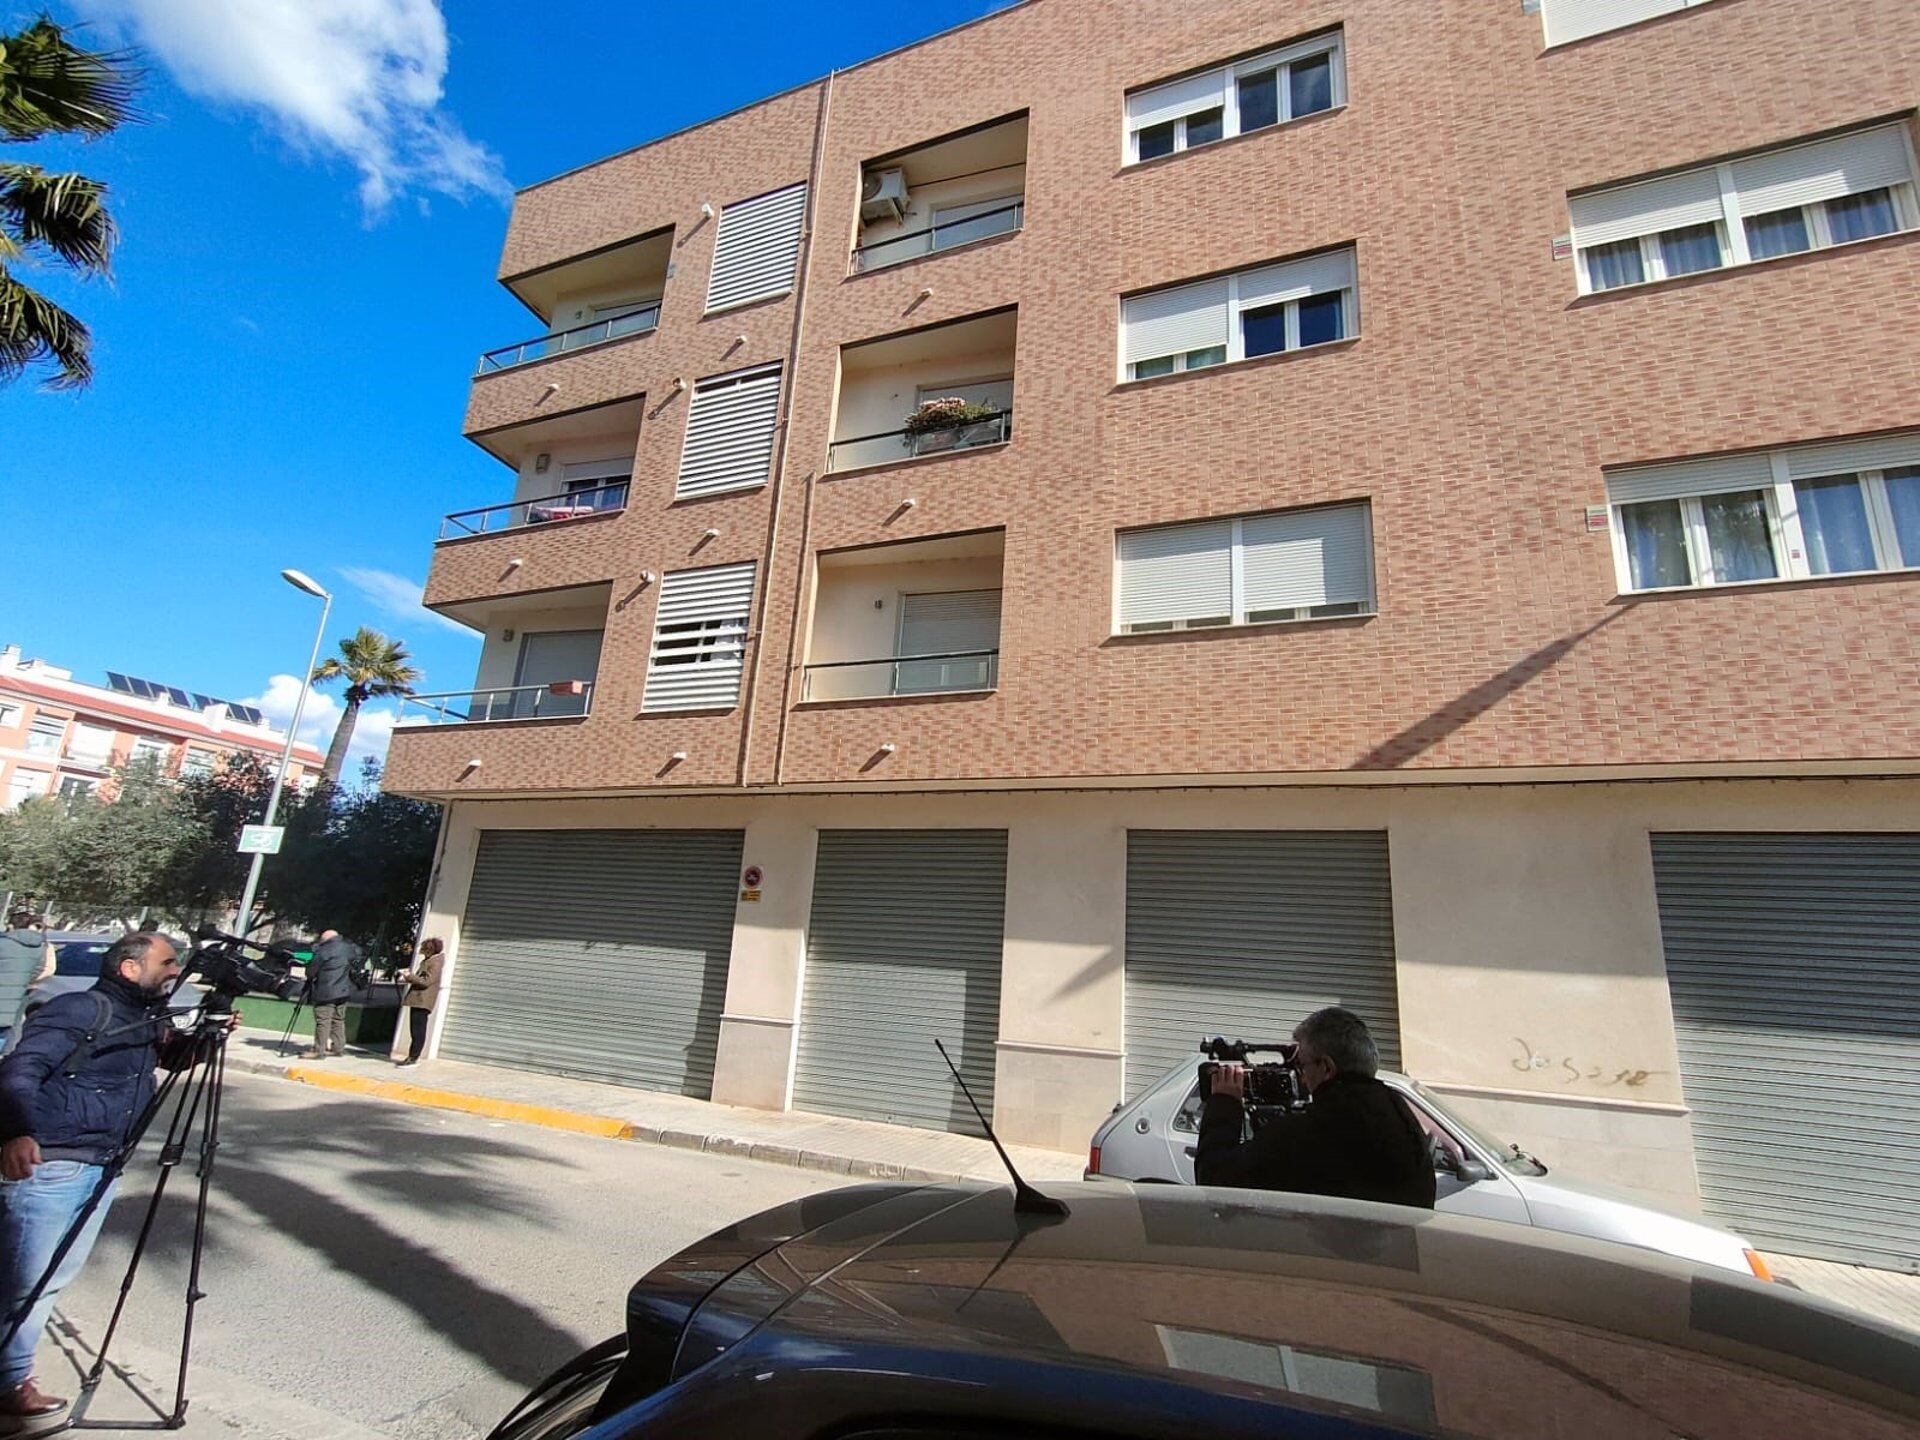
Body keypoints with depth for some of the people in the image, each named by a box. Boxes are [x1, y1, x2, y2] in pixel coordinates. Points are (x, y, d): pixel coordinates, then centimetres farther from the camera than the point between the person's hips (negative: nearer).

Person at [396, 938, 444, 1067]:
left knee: (418, 1031, -6)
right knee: (414, 1030, 12)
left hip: (423, 1001, -10)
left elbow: (426, 982, -20)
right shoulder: (424, 962, 18)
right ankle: (412, 1056, 18)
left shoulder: (435, 963, -13)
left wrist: (410, 976, -14)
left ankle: (414, 1058, -3)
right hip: (416, 999, 10)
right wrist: (408, 979, 10)